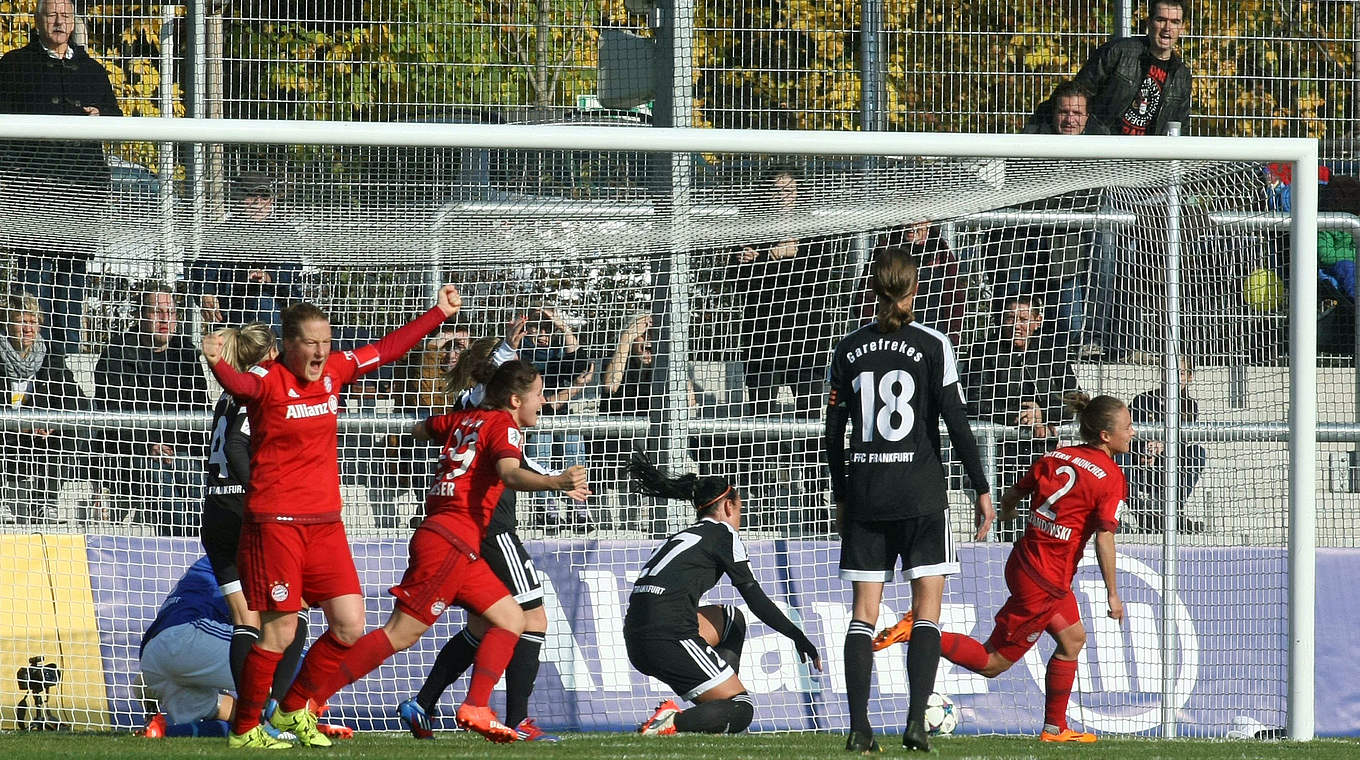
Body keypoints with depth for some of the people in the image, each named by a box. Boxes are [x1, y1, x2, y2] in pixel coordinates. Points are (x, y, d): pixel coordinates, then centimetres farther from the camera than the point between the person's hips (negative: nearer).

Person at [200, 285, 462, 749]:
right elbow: (241, 385, -34)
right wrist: (218, 364, -57)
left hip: (325, 523, 7)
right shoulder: (268, 381, -11)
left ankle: (294, 710, 21)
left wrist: (439, 313, 26)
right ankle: (244, 729, 8)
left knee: (349, 627, 2)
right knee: (279, 632, -6)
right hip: (275, 523, -7)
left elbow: (387, 349, 21)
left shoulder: (333, 372, 8)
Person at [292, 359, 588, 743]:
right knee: (401, 633, -10)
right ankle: (307, 700, -9)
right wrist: (555, 482, -43)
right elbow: (509, 472, -27)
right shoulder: (504, 425, -6)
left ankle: (476, 708, -5)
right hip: (450, 543, -10)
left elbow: (419, 430, 36)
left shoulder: (465, 419, 17)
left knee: (510, 619, 8)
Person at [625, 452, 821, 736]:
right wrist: (798, 637, 10)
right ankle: (673, 722, -27)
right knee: (742, 711, -1)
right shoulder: (723, 534, 5)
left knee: (732, 619, 30)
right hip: (669, 639, -8)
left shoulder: (686, 535, 27)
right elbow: (755, 597, 2)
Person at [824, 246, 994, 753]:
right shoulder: (931, 345, -5)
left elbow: (834, 433, 8)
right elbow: (957, 423, -7)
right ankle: (917, 721, -11)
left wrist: (841, 497, 18)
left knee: (864, 609, 5)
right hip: (921, 493, -3)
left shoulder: (849, 350, 5)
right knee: (927, 605, 1)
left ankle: (859, 727, -2)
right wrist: (981, 490, 1)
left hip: (864, 495, 3)